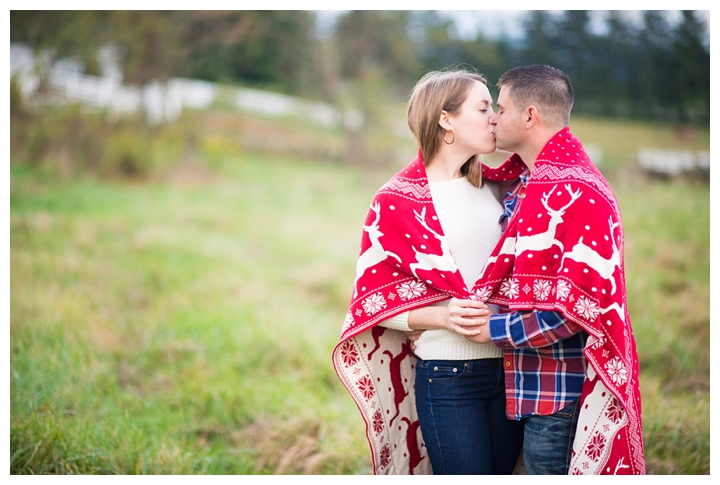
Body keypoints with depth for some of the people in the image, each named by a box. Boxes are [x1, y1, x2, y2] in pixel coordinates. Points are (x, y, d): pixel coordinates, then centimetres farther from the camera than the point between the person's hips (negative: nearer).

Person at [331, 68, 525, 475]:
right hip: (447, 377, -6)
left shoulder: (492, 190, 13)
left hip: (508, 369, 6)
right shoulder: (397, 201, -4)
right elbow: (376, 300, -5)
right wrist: (443, 316, -21)